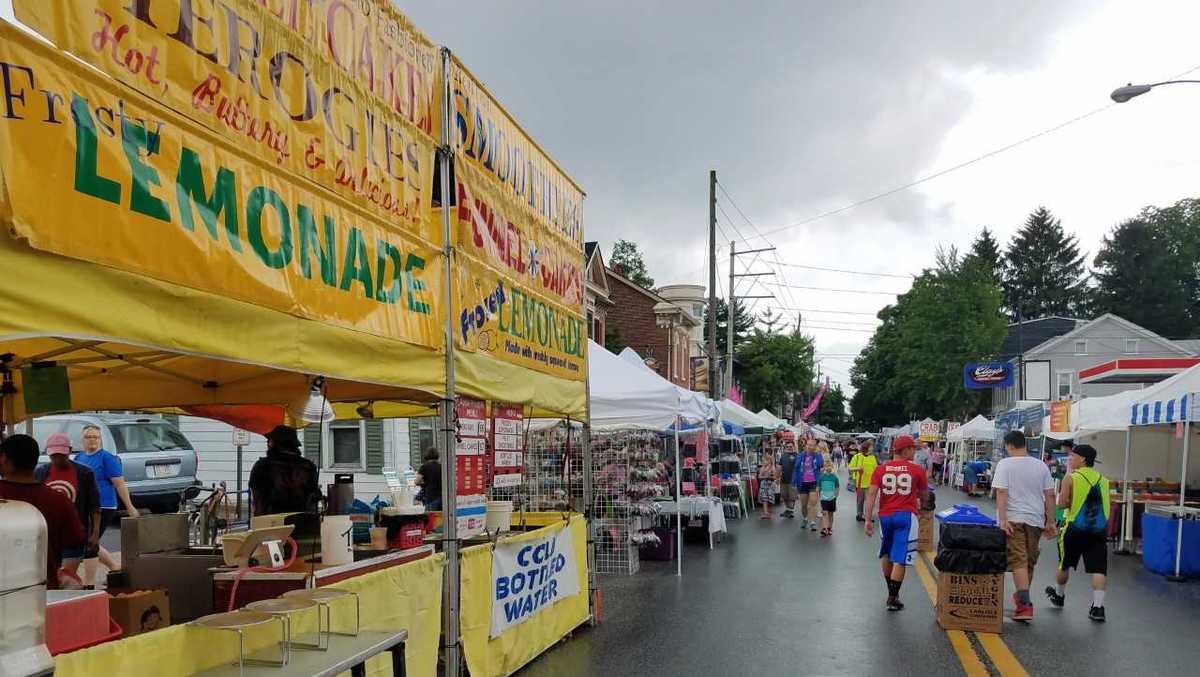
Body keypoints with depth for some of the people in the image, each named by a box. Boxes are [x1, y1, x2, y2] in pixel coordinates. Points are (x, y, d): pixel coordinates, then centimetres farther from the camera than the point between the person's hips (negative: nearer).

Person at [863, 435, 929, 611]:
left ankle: (892, 592, 33)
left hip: (885, 516, 3)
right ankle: (893, 599, 0)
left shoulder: (880, 469, 3)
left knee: (886, 554, 21)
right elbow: (924, 495, 13)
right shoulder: (917, 470, -1)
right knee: (900, 558, -1)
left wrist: (868, 519, -5)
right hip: (907, 516, -3)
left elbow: (871, 494, -6)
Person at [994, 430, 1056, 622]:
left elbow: (1001, 492, -14)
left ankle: (1025, 605, -16)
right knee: (1030, 561, 16)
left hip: (1013, 519, -4)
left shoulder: (1005, 464, -6)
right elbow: (1050, 495, 6)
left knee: (1018, 561, -7)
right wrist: (1050, 522, 12)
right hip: (1036, 519, 5)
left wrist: (1002, 519, -16)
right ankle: (1021, 595, 33)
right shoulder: (1041, 466, 7)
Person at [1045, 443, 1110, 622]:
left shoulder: (1071, 478, -6)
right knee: (1099, 569, -1)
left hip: (1076, 528, -3)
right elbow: (1108, 508, 14)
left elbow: (1062, 503, -10)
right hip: (1099, 529, 3)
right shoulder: (1103, 480, 8)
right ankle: (1098, 606, -8)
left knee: (1064, 564, 17)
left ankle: (1059, 595, 35)